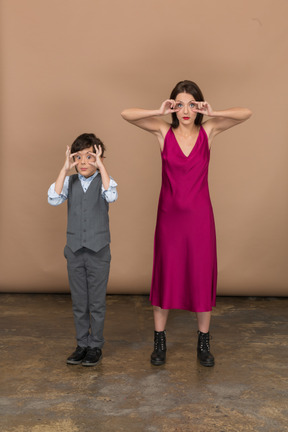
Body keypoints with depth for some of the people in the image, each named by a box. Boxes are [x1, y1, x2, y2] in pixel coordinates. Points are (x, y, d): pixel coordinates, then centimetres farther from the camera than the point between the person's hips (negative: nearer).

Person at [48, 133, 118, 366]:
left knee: (96, 303, 7)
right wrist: (65, 168, -15)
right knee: (79, 303, 12)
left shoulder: (103, 180, -3)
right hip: (75, 250, 3)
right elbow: (54, 199, -14)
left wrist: (101, 165, -23)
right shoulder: (70, 181, 4)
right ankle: (82, 344, 26)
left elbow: (111, 196, -25)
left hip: (99, 251, -3)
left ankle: (96, 346, 21)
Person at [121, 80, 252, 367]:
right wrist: (159, 112, -18)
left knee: (202, 276, 8)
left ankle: (203, 343, 26)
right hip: (169, 215, 0)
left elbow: (246, 114, -9)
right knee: (164, 275, 8)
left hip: (200, 216, 1)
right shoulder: (163, 131, -2)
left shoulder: (208, 131, 0)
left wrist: (212, 114, -18)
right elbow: (126, 114, -10)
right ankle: (159, 342, 25)